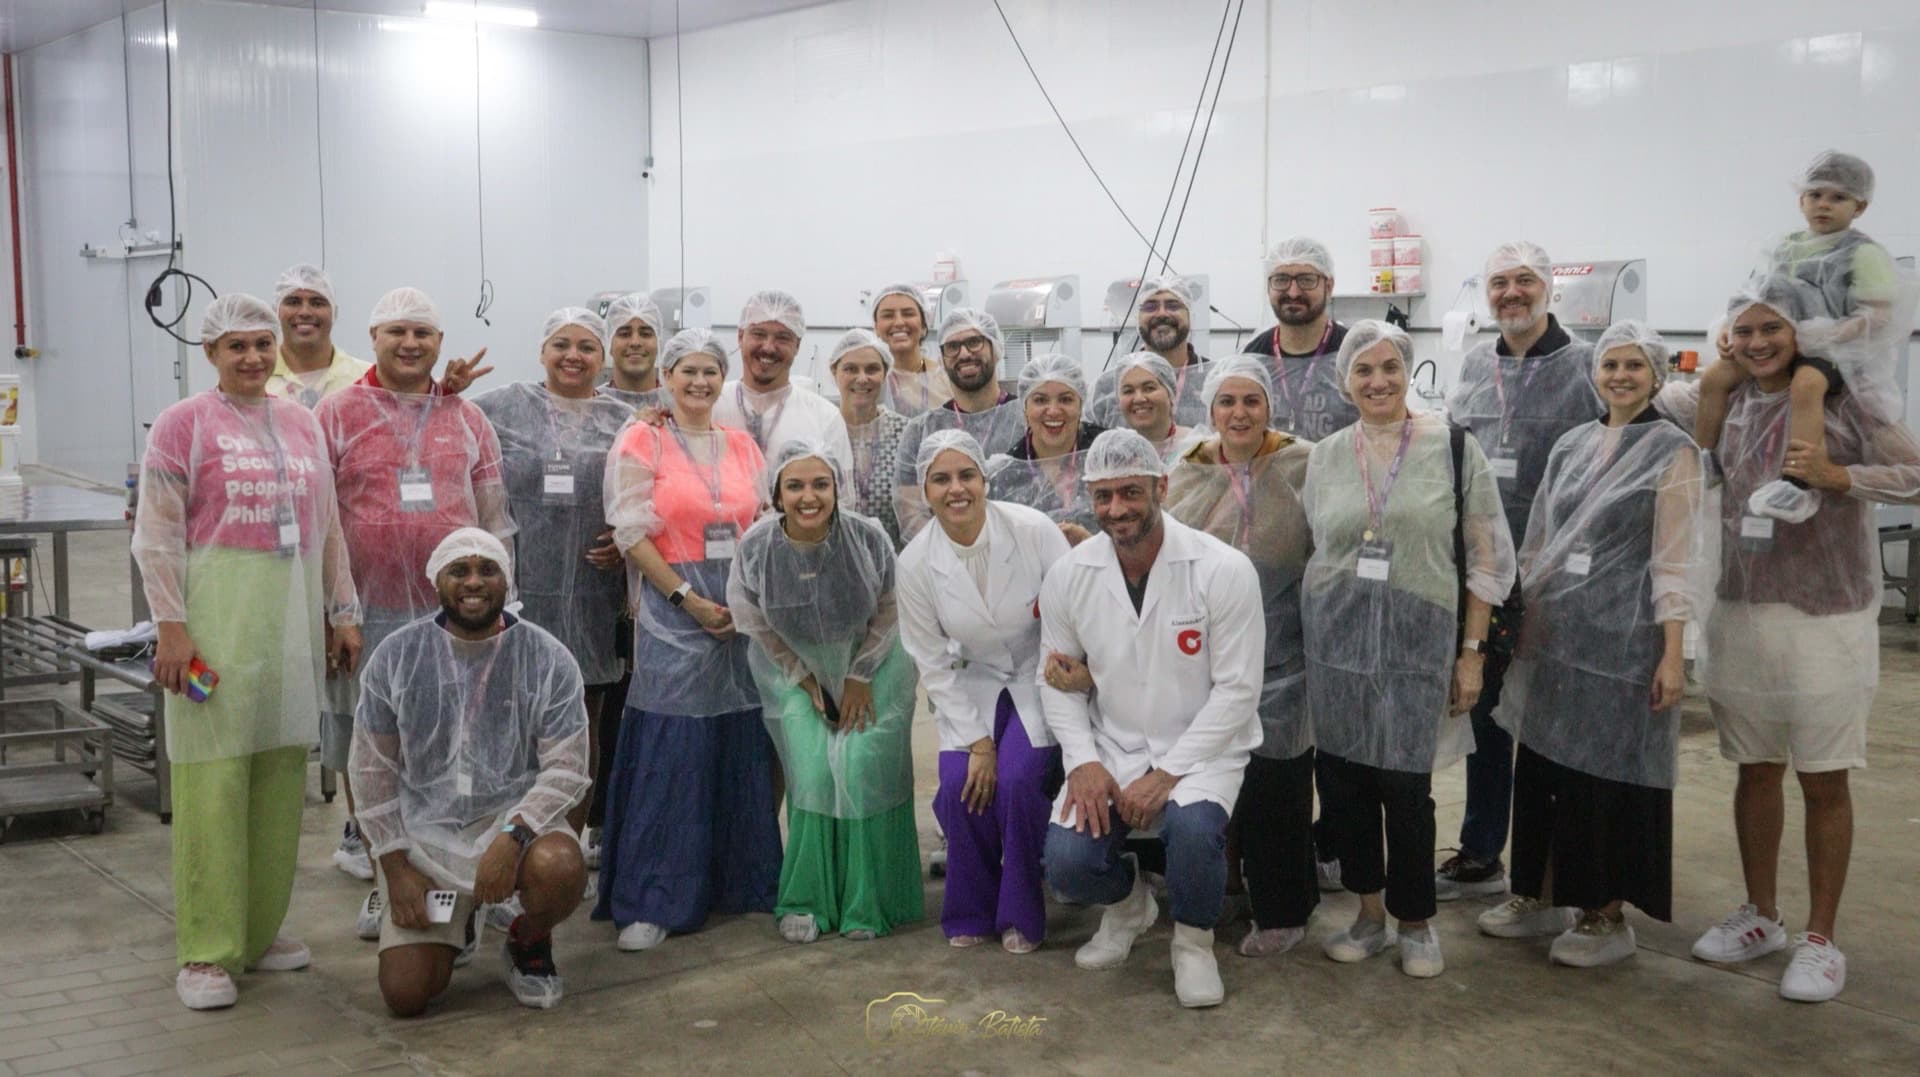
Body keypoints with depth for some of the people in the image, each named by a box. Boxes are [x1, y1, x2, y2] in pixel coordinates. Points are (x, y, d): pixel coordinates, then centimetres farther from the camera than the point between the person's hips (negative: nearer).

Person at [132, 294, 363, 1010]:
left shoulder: (301, 423, 14)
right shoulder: (184, 423, -1)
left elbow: (327, 526, 17)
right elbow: (156, 535, -5)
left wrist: (342, 610, 14)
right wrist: (171, 625, -12)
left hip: (292, 615, 5)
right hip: (215, 615, -5)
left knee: (281, 774, 7)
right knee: (214, 775, -5)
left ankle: (261, 928, 19)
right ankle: (205, 951, 2)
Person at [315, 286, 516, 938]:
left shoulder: (467, 420, 11)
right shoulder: (337, 414, 3)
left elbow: (494, 519, 14)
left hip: (453, 613, 2)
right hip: (368, 611, -1)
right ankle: (380, 879, 18)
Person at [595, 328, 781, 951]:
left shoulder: (743, 446, 13)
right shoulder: (641, 442, 0)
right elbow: (632, 533, -7)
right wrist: (689, 598, -12)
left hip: (743, 611, 5)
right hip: (673, 611, -4)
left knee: (742, 747, 7)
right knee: (667, 751, -6)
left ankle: (743, 882, 19)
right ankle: (648, 902, 1)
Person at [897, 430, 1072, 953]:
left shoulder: (1033, 529, -19)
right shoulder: (915, 562, -12)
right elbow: (932, 661, -4)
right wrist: (976, 740, -8)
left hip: (1041, 675, -2)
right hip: (973, 682, 2)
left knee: (1018, 780, -23)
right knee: (961, 787, -17)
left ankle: (1021, 916, 0)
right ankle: (970, 913, 8)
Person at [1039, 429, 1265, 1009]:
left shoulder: (1224, 570, -15)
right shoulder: (1068, 575, -4)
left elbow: (1237, 690, -13)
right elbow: (1058, 678, 5)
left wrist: (1166, 774, -18)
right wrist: (1082, 761, -12)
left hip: (1203, 749, -3)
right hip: (1110, 748, 3)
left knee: (1193, 828, -35)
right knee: (1066, 862, -19)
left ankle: (1194, 940, 0)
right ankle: (1128, 902, 20)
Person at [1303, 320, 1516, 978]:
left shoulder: (1454, 448, -1)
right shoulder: (1325, 456, 8)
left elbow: (1489, 559, -1)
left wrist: (1472, 651, -4)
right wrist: (1317, 624, 10)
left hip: (1419, 638, -3)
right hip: (1335, 638, 3)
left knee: (1404, 784, -4)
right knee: (1342, 778, 5)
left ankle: (1416, 923, 18)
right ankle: (1369, 915, 23)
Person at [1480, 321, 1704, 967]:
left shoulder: (1672, 451, -5)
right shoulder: (1572, 446, 11)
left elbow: (1675, 558, -10)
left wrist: (1673, 653, -14)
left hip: (1621, 639, -5)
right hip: (1552, 634, 6)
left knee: (1609, 774, 1)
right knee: (1541, 763, 10)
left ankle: (1606, 916, 14)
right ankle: (1541, 895, 25)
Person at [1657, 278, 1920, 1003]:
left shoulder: (1843, 400, -7)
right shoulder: (1725, 404, 7)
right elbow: (1660, 397, 25)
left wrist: (1837, 476, -21)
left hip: (1826, 618, -4)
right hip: (1742, 613, 5)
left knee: (1823, 780, 4)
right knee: (1756, 770, 14)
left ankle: (1821, 938, 16)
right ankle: (1760, 916, 30)